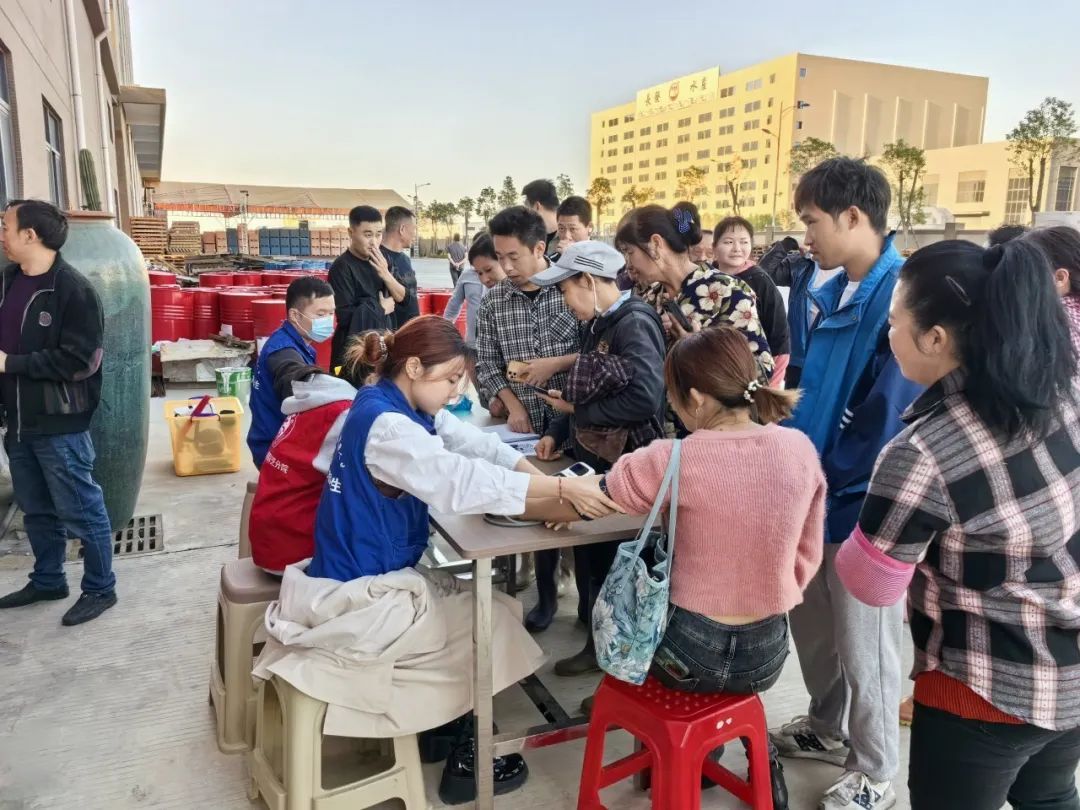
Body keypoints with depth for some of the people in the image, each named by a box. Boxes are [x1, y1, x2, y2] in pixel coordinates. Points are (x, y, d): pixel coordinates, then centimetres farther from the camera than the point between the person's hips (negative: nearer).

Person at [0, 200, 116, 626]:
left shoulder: (73, 289, -15)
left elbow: (78, 360, -20)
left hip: (60, 426, -8)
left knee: (81, 512, 3)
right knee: (36, 511, 20)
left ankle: (99, 589, 17)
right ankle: (47, 581, 36)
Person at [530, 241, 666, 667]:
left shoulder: (634, 324, -18)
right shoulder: (596, 325, 9)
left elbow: (645, 398, -30)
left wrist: (578, 413, -17)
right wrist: (556, 433, 0)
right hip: (592, 457, 8)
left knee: (611, 556, 6)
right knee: (589, 545, 18)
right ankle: (593, 620, 37)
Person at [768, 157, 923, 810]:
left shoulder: (903, 293, -21)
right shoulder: (835, 292, 6)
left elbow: (893, 416, -23)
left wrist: (830, 480, -17)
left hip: (865, 502, -8)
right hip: (817, 490, 8)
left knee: (863, 648, 10)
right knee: (811, 625, 22)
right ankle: (828, 729, 46)